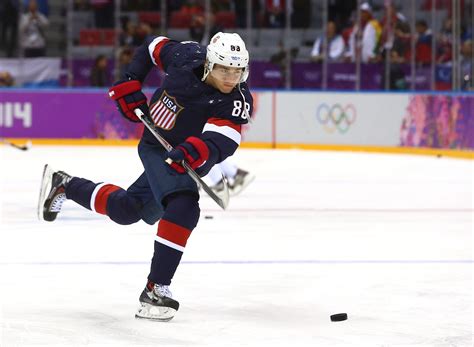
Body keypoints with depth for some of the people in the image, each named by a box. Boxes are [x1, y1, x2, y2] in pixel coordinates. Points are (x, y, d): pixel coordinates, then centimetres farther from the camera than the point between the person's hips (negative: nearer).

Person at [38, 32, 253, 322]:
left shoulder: (239, 101, -23)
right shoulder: (187, 55, -18)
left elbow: (220, 142, -39)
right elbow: (153, 47, 4)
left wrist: (194, 153, -58)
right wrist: (129, 86, -2)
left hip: (186, 163, 2)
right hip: (156, 147, -2)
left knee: (125, 210, 11)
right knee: (183, 208, -25)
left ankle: (65, 185, 35)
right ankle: (156, 288, -23)